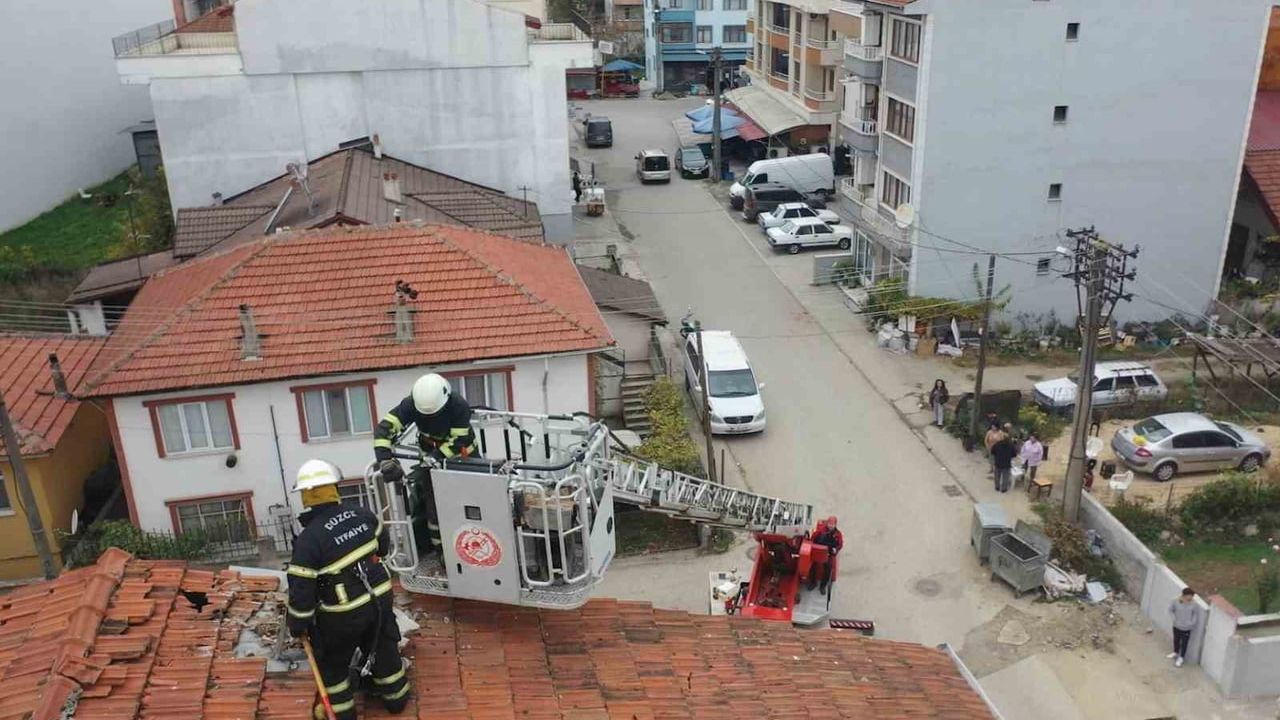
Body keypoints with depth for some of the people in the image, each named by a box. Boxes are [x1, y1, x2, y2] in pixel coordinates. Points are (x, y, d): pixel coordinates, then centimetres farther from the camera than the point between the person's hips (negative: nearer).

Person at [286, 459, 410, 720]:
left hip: (343, 613, -5)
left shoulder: (309, 539, -24)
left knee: (332, 661, 20)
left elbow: (301, 588, -20)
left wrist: (297, 625, -4)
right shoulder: (362, 514, -7)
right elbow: (383, 545, 12)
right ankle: (396, 698, 40)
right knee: (383, 648, 25)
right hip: (379, 597, 5)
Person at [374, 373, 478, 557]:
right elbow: (385, 426, -32)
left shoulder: (459, 406, -33)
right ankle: (437, 545, 15)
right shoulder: (412, 404, -27)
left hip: (462, 455, -2)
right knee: (433, 502, -1)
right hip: (432, 455, 2)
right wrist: (385, 460, -44)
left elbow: (457, 442, -31)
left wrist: (427, 463, -36)